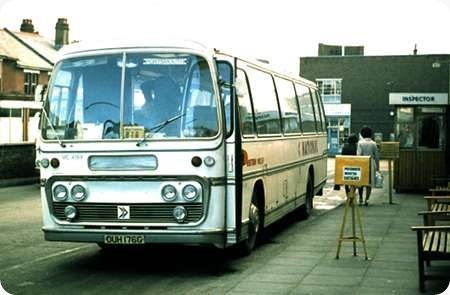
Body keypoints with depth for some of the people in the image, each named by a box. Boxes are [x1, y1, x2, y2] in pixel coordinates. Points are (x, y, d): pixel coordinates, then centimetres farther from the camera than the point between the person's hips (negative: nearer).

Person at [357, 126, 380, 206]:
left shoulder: (360, 142, -5)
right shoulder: (373, 143, 0)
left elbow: (358, 154, -12)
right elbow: (376, 156, 3)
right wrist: (377, 166, 13)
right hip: (371, 163, 1)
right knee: (369, 182, 5)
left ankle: (360, 198, 22)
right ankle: (366, 199, -2)